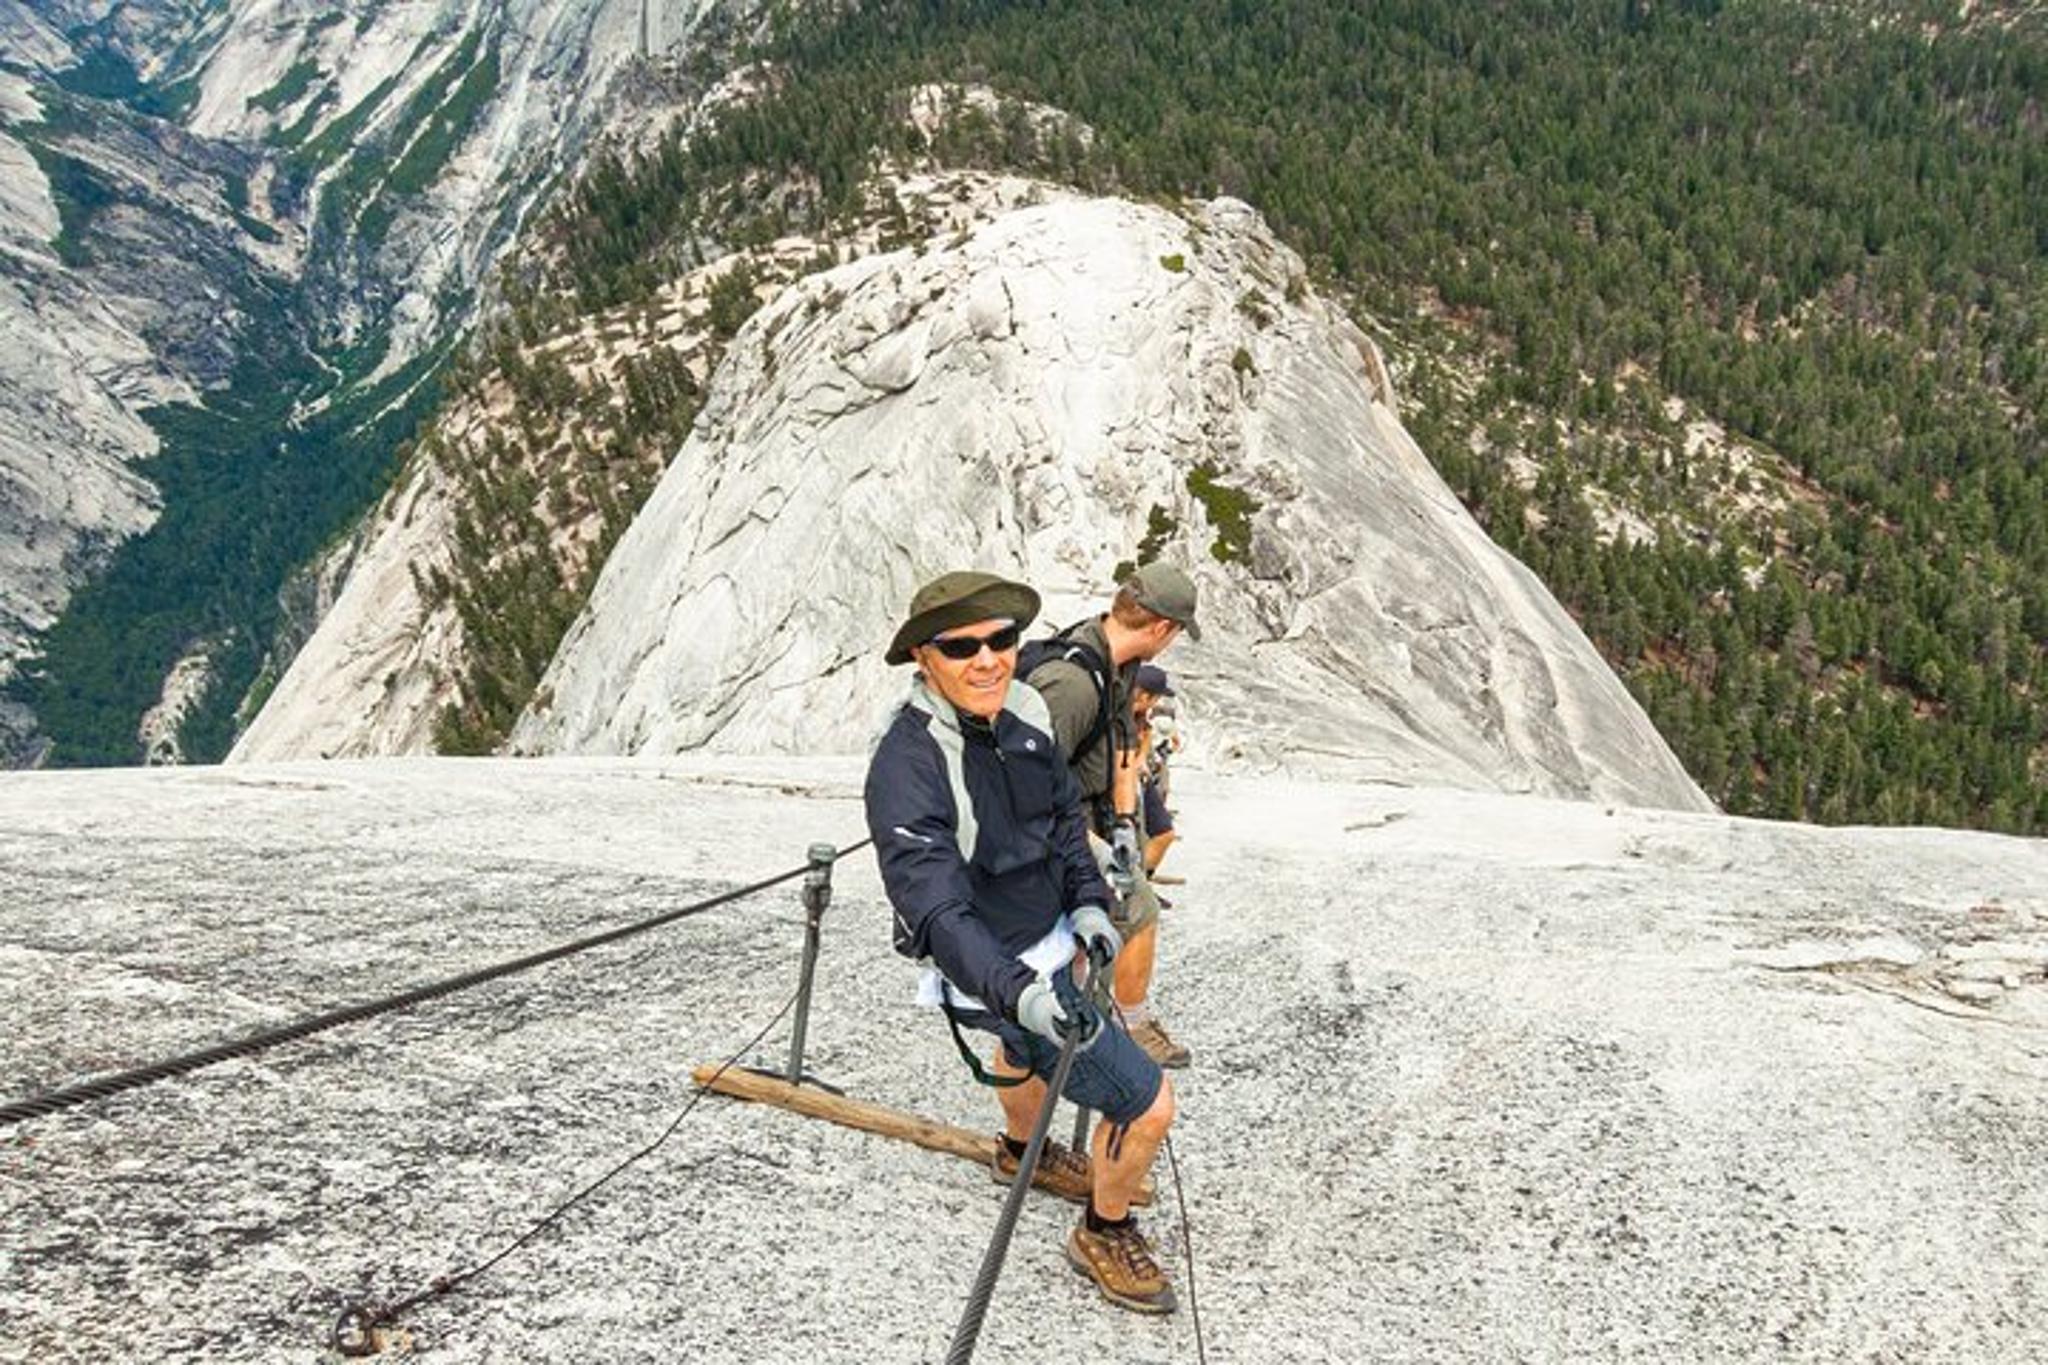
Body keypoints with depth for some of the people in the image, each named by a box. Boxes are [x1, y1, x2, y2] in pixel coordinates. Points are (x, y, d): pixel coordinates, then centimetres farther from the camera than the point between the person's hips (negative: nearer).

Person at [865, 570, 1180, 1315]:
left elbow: (1064, 813, 5)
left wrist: (1087, 902, -7)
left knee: (1028, 1046, 36)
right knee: (1146, 1103, -5)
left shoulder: (1023, 710, -11)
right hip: (995, 971, -8)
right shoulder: (907, 767, -34)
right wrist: (1017, 990, -53)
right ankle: (1105, 1234, 24)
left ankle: (1022, 1153, 68)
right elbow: (936, 911, -40)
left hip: (1047, 935, 8)